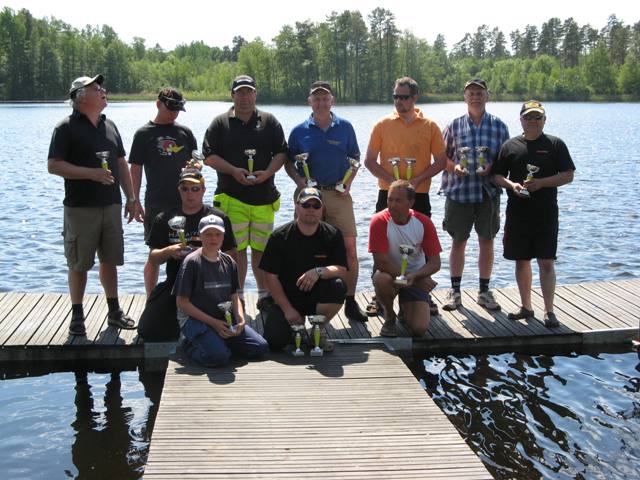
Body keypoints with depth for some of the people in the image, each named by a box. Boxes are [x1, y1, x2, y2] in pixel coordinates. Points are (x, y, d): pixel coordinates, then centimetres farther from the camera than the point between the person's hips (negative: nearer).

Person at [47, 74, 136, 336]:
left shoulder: (109, 126, 13)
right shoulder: (67, 127, -6)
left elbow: (121, 164, 17)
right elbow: (53, 165, -12)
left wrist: (131, 198, 13)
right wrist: (92, 173, -19)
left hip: (111, 205, 6)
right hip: (80, 207, -5)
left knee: (110, 260, 12)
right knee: (79, 263, 2)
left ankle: (114, 311, 22)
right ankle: (77, 316, 13)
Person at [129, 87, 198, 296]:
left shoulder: (184, 132, 8)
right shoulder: (144, 134, -1)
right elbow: (136, 170, 0)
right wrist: (136, 201, -3)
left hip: (184, 202, 3)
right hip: (156, 203, -3)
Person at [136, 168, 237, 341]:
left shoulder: (218, 217, 4)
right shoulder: (164, 219, 9)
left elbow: (231, 257, 1)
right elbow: (152, 260, 6)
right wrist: (168, 252, -15)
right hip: (174, 283, 2)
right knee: (148, 332, -11)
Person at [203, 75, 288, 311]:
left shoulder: (269, 122, 12)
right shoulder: (220, 123, 7)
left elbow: (281, 153, 8)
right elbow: (209, 156, 2)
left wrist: (267, 172, -10)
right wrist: (233, 171, -12)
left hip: (264, 196, 2)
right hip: (232, 196, -2)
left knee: (261, 248, 6)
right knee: (236, 248, -2)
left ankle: (264, 294, 16)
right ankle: (238, 296, 7)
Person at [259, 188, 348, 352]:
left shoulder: (332, 235, -3)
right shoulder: (280, 236, -6)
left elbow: (342, 271, -11)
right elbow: (271, 277, -6)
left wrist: (319, 272, -32)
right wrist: (288, 309, -13)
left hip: (317, 296, 1)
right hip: (287, 298, 0)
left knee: (338, 286, -31)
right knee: (274, 341, -22)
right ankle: (297, 325, 17)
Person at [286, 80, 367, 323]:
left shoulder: (345, 127, 8)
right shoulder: (300, 131, 6)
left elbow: (355, 158, 15)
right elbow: (288, 162, 13)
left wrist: (348, 182, -1)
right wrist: (299, 181, -5)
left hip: (338, 194, 0)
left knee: (349, 248, -5)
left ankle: (350, 302, 5)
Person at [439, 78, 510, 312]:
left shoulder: (499, 126, 5)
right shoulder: (454, 125, 4)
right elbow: (443, 156, 7)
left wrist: (491, 168, -12)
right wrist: (454, 167, -13)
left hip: (488, 191, 1)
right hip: (459, 190, 0)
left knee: (487, 241, 6)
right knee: (458, 241, 5)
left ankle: (484, 291, 19)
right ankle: (455, 291, 16)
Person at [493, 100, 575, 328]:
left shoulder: (555, 144, 3)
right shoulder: (510, 146, 8)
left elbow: (568, 175, -1)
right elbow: (497, 175, 9)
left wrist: (541, 183, -14)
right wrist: (511, 185, -11)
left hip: (546, 213, -2)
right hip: (518, 213, 2)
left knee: (546, 262, -4)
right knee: (521, 260, 9)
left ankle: (549, 311, 0)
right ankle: (526, 307, 21)